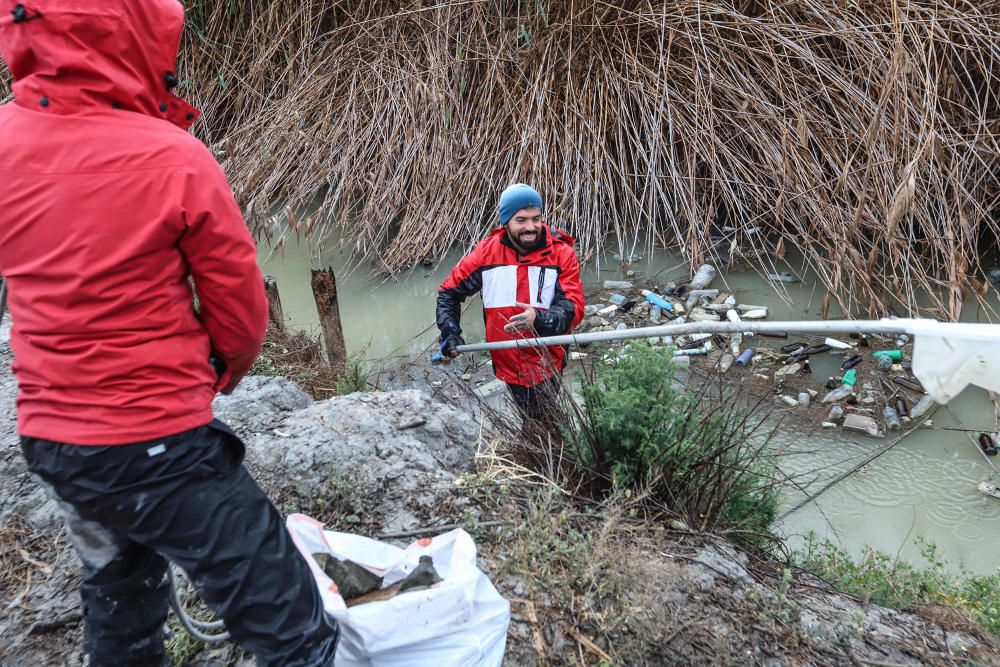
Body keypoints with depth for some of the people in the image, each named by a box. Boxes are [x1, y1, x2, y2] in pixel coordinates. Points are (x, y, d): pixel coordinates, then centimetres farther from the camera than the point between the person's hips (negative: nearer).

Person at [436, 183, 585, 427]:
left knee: (539, 421, 0)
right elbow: (449, 292, 6)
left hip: (546, 364, -1)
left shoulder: (562, 254, -10)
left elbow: (573, 308, -17)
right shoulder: (487, 252, -5)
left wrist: (539, 320, -36)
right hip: (506, 361, 2)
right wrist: (450, 333, -4)